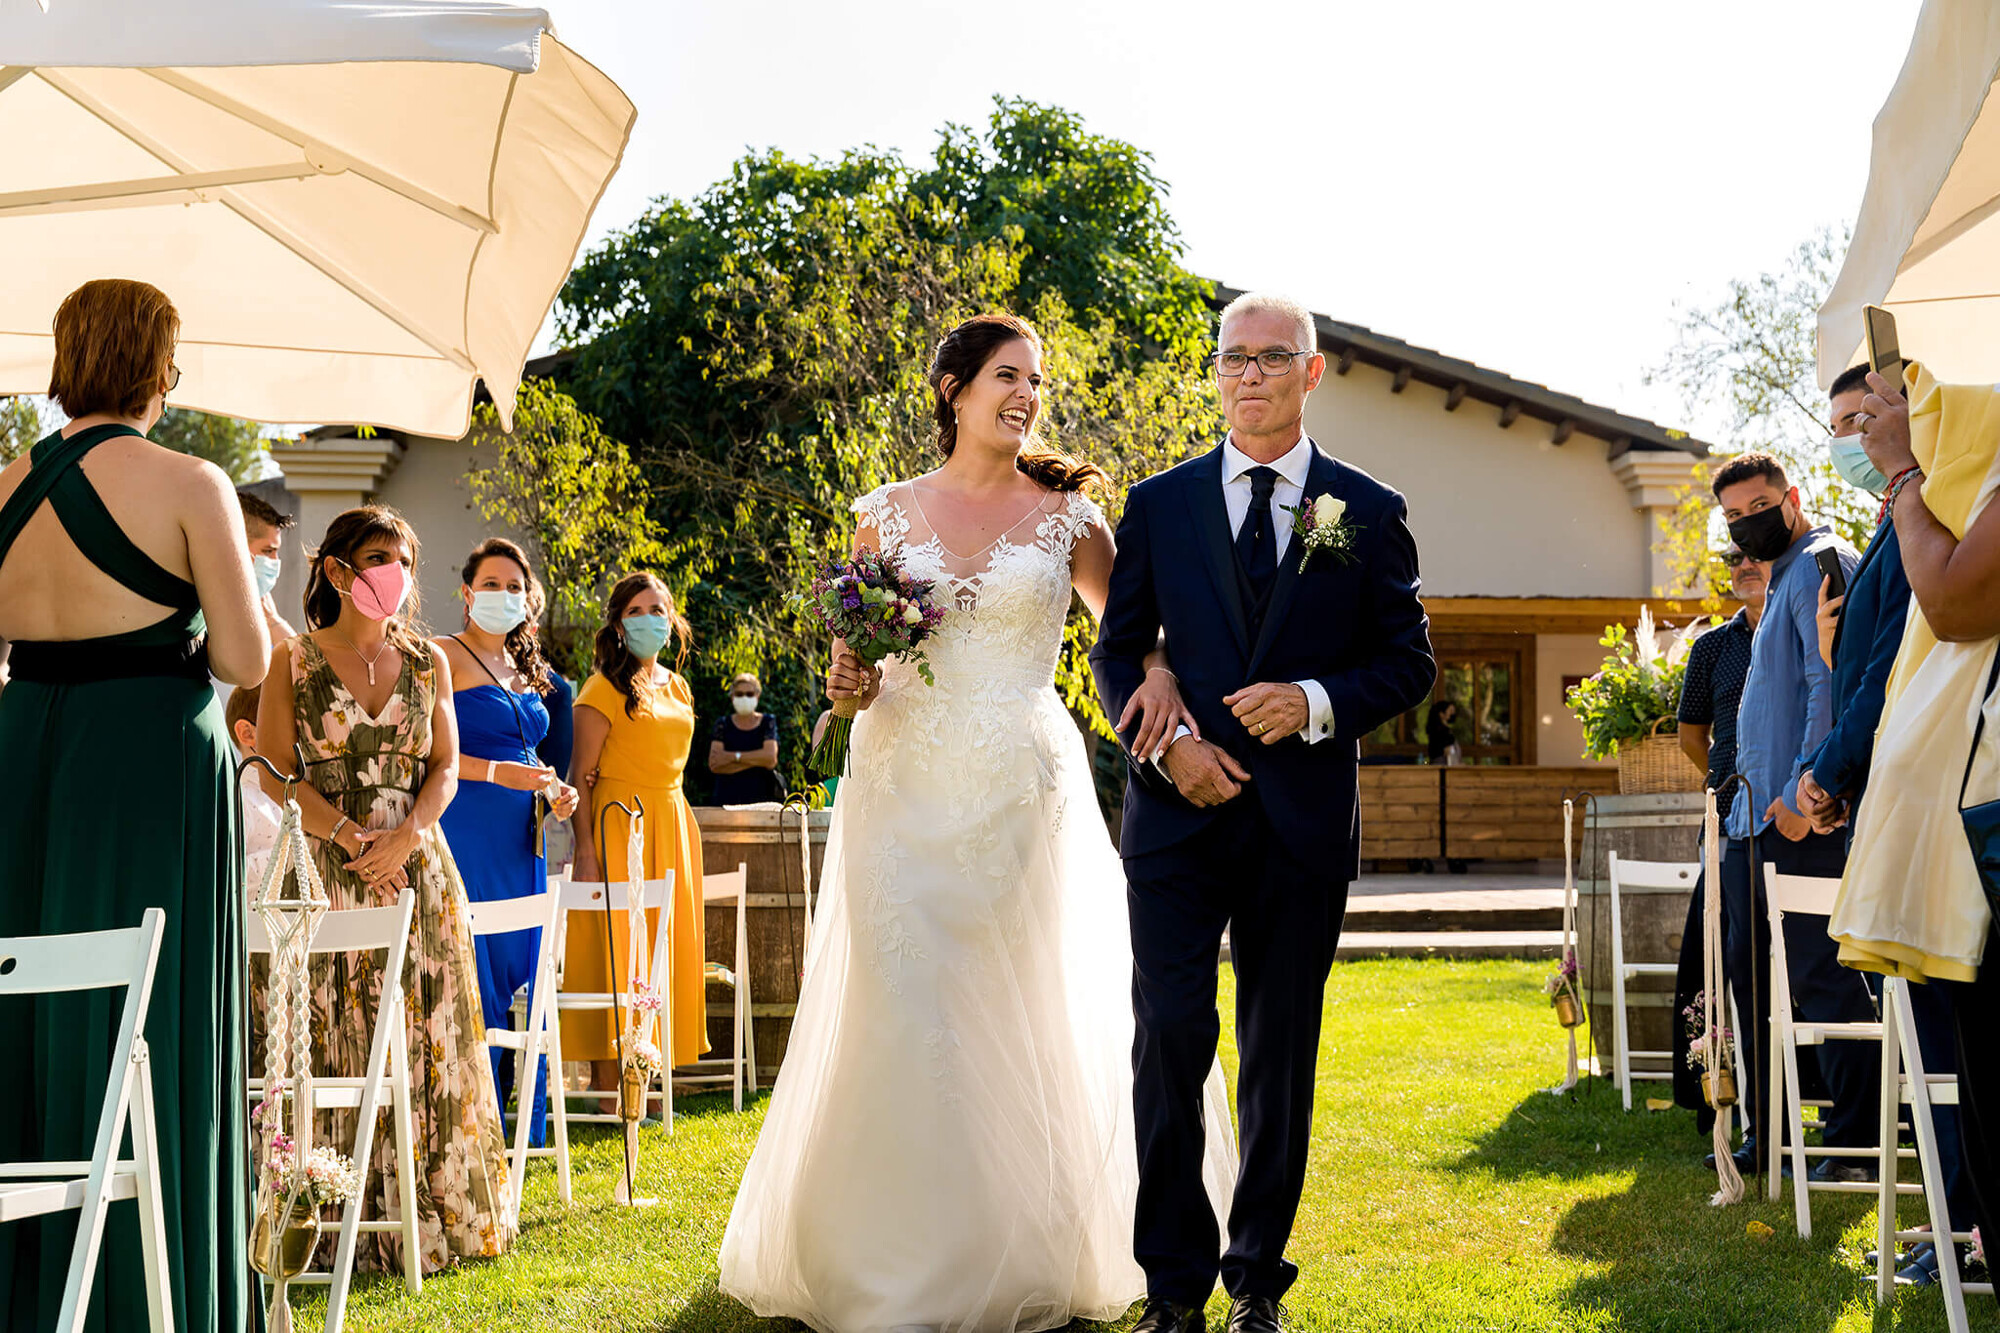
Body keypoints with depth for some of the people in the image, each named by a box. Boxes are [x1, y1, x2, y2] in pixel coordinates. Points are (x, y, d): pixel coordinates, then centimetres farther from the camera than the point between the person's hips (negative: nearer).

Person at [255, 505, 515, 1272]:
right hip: (328, 875, -3)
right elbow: (276, 772, -4)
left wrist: (403, 836, -11)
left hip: (417, 868, 3)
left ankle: (437, 1214, 11)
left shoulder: (426, 663, 11)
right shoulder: (294, 662, 1)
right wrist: (351, 834, -14)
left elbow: (445, 769, 7)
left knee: (429, 1046, 3)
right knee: (338, 1043, -3)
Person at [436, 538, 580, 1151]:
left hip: (522, 842, 7)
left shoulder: (527, 670, 19)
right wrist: (502, 773, -21)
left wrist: (555, 793, 7)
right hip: (465, 831, -7)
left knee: (517, 978, 6)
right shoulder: (443, 657, -3)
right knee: (473, 979, -8)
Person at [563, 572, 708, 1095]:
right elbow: (581, 775, -11)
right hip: (618, 825, -7)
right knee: (614, 952, -8)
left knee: (666, 949, 6)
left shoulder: (677, 687, 15)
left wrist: (683, 833, 18)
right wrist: (585, 851, -19)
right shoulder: (606, 687, -6)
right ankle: (608, 1097, -6)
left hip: (672, 828, 7)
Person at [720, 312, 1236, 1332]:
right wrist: (852, 681, -8)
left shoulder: (1065, 516, 4)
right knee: (899, 1011, -4)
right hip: (904, 787, 1)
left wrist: (1160, 672, -12)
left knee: (1021, 1014, 2)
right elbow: (852, 657, 15)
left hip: (1022, 789, 0)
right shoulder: (886, 514, 7)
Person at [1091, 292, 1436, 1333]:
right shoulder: (1159, 503, 7)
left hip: (1304, 819, 0)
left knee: (1281, 1055, 7)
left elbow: (1410, 660, 6)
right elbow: (1116, 650, 9)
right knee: (1170, 1041, -6)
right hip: (1180, 810, 0)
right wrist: (1167, 742, -8)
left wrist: (1318, 702, -11)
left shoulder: (1368, 512, 5)